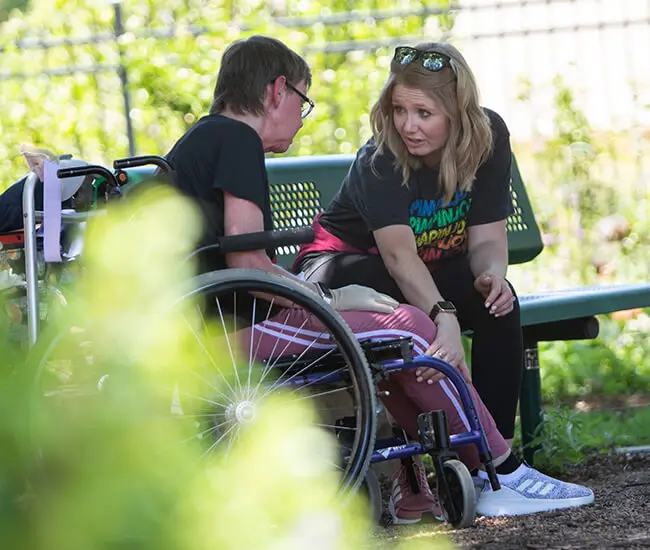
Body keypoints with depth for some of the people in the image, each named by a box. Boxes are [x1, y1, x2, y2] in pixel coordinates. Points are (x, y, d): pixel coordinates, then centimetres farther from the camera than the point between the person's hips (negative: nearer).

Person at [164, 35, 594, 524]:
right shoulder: (236, 139, -10)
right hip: (234, 328, -11)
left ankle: (416, 490, 9)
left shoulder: (202, 139, 21)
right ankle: (504, 477, 0)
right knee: (409, 328, -10)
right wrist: (329, 299, -8)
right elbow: (247, 263, -18)